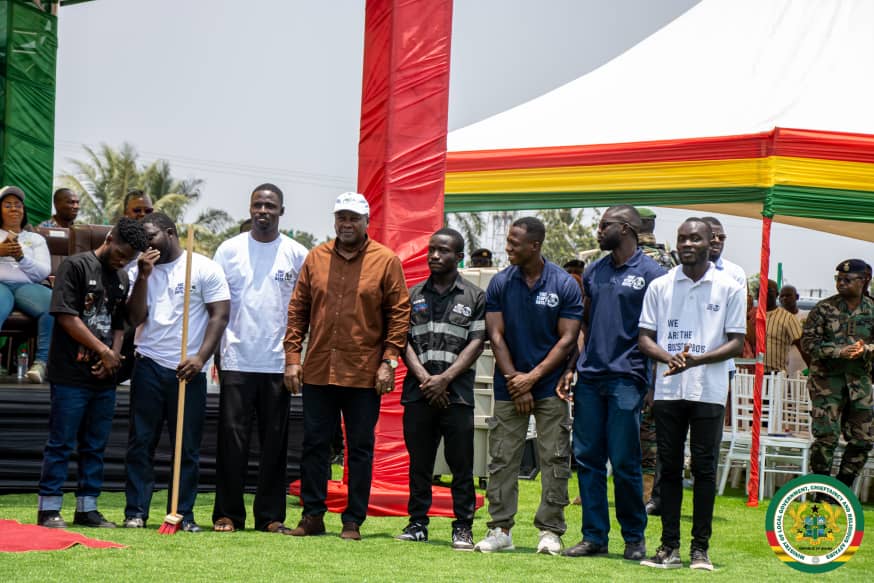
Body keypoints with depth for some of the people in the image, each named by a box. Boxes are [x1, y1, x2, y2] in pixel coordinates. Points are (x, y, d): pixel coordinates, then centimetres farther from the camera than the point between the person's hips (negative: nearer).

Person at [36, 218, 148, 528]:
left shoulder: (122, 278, 16)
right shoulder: (75, 266, -6)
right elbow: (66, 316, -12)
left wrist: (115, 355, -2)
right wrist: (104, 351, -11)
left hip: (104, 376, 7)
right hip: (71, 375, -7)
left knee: (95, 445, 9)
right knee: (61, 443, -3)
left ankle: (87, 508, 16)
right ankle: (49, 508, 1)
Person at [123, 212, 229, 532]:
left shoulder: (204, 268, 0)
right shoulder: (144, 270, 11)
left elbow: (219, 315, -5)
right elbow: (136, 318, 3)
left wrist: (200, 357, -14)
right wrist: (143, 276, -7)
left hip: (189, 370, -3)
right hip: (149, 365, 3)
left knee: (188, 447, 2)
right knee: (141, 443, 1)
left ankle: (184, 514, 8)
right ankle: (135, 512, 5)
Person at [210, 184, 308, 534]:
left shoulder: (297, 254, 5)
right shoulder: (230, 250, 5)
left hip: (278, 362, 1)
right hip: (237, 360, -1)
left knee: (275, 441, 4)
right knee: (232, 438, -2)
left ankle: (271, 516, 10)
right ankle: (227, 514, 4)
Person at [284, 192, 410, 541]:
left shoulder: (386, 261, -1)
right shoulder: (316, 258, 7)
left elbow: (399, 313, -2)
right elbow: (298, 310, 9)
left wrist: (389, 360, -9)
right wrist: (292, 356, 2)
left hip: (364, 374, -3)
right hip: (318, 371, 3)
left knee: (360, 448, 3)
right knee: (314, 444, 7)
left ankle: (353, 522, 10)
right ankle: (313, 515, 16)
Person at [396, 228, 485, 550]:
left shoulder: (474, 297, 7)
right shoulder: (414, 295, 14)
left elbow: (476, 343, 0)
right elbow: (404, 340, 8)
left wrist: (445, 379, -10)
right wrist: (425, 378, -7)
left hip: (457, 393, -2)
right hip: (418, 392, 2)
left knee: (461, 463, -2)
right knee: (419, 461, 6)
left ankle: (463, 527, 3)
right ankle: (417, 523, 13)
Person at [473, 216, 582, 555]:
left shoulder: (564, 285, -4)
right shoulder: (500, 283, 3)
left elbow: (568, 338, -5)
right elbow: (496, 336, 1)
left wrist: (532, 377, -11)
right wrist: (515, 380, -8)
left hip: (550, 386, -2)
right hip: (509, 386, 2)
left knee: (555, 460, 0)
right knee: (502, 458, 2)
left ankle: (550, 530, 6)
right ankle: (500, 529, 8)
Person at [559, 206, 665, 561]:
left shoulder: (651, 274, -3)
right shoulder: (594, 273, 15)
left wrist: (654, 382, -9)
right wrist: (570, 368, 11)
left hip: (626, 379, -6)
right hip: (589, 377, 6)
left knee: (624, 462, -3)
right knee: (587, 458, 5)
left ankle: (634, 536, 10)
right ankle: (594, 536, 11)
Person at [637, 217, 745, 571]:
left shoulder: (729, 289, 3)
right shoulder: (660, 287, 9)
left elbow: (737, 343, 0)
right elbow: (644, 338, 8)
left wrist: (697, 359, -16)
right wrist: (669, 358, -13)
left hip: (709, 391, -2)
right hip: (667, 391, 2)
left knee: (704, 468, 0)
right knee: (669, 467, 4)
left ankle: (701, 547, 5)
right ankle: (669, 546, 8)